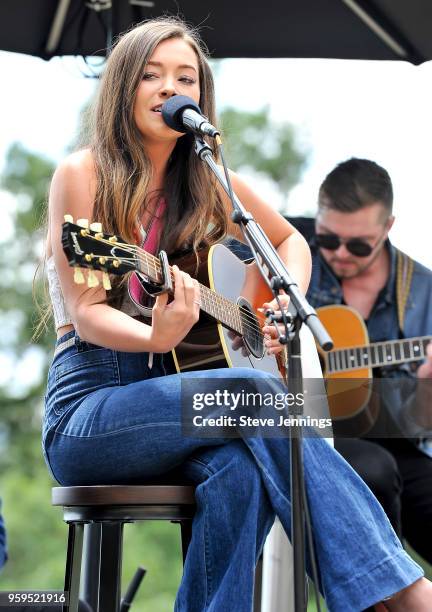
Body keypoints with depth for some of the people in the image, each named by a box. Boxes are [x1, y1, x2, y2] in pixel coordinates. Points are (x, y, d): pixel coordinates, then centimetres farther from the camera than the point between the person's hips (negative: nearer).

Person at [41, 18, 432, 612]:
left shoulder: (207, 182, 12)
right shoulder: (84, 174, -2)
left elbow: (290, 240, 28)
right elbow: (85, 314, -9)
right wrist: (157, 339, -31)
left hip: (169, 400, 4)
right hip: (86, 412, -4)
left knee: (239, 470, -33)